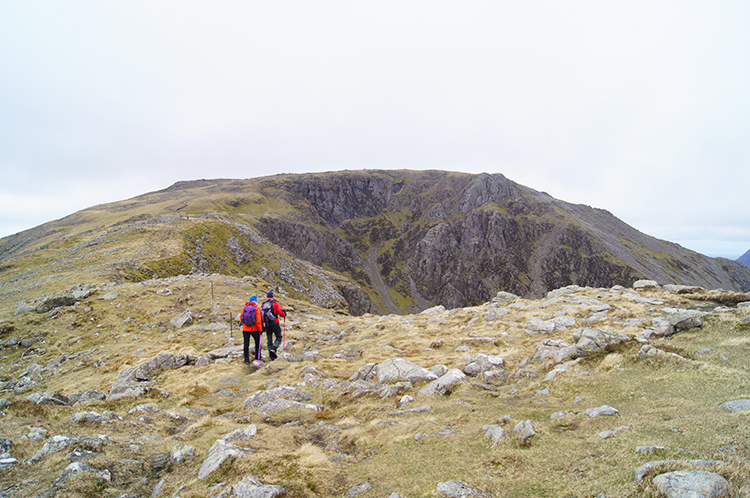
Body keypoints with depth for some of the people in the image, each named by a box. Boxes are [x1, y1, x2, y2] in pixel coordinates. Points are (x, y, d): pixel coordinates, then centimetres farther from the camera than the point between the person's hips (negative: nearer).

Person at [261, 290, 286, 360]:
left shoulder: (263, 305, 7)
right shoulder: (275, 303, -5)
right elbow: (280, 312, -14)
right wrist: (284, 314, 8)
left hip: (267, 325, 4)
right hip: (275, 323, -4)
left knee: (269, 339, 11)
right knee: (279, 337, 7)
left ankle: (271, 355, 11)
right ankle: (273, 349, -16)